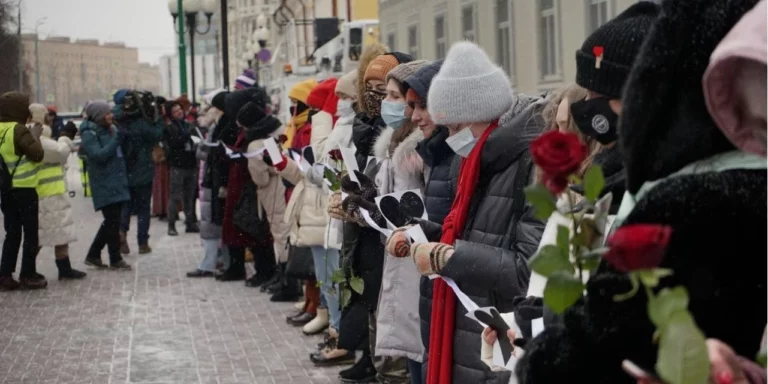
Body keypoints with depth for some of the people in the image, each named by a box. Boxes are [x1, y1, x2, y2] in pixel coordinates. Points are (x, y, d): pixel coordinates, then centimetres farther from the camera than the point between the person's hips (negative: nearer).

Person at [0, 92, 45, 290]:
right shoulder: (18, 130, -16)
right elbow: (37, 154, -21)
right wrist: (35, 136, -7)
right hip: (23, 190, -7)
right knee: (30, 234, 4)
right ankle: (28, 275, 6)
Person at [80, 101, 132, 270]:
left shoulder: (111, 129, 14)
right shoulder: (89, 134, -11)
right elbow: (98, 155, -23)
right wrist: (116, 141, -24)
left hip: (117, 183, 9)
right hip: (104, 185, -9)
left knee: (111, 222, 12)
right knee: (112, 222, -5)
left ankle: (93, 255, 22)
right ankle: (115, 259, 5)